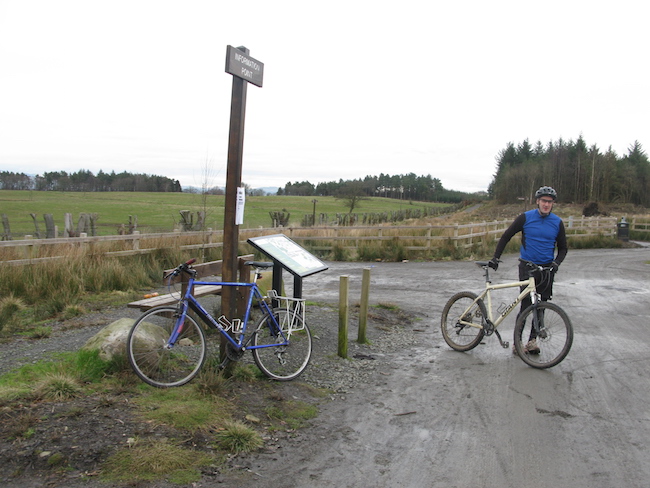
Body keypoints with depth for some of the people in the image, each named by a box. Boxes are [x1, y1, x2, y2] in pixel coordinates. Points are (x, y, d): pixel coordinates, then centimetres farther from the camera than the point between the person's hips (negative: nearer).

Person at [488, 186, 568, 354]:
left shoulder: (557, 222, 4)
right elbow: (506, 237, 2)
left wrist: (556, 262, -8)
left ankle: (532, 340, 18)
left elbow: (563, 248, 11)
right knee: (526, 304, -9)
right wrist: (495, 258, -5)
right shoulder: (525, 218, -3)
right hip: (527, 266, -3)